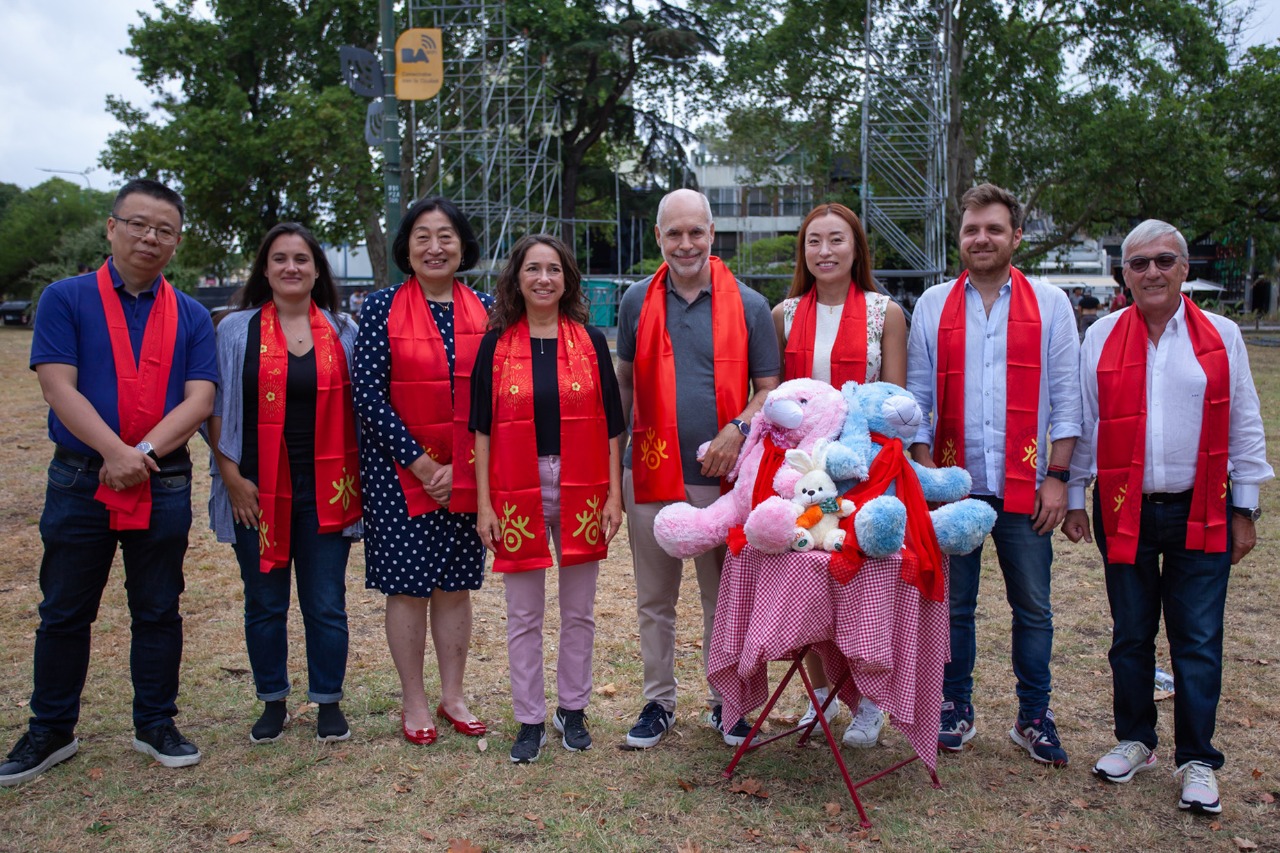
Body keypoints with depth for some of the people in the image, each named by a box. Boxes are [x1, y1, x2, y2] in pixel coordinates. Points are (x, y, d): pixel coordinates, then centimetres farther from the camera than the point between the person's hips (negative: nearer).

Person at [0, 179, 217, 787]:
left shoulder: (191, 316, 5)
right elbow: (59, 387, -10)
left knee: (158, 611, 10)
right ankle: (50, 731, 25)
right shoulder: (66, 299, 0)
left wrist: (144, 452, -18)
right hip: (79, 481, -1)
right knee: (64, 612, 10)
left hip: (164, 484, 1)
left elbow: (199, 400, -4)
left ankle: (156, 723, 25)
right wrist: (114, 451, -21)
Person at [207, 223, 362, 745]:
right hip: (257, 491, 0)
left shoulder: (342, 331, 7)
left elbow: (357, 407, 10)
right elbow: (215, 408, 2)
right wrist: (231, 475, -6)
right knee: (264, 604, 10)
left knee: (327, 604, 5)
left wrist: (356, 478, 3)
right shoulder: (236, 329, 4)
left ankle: (329, 702, 21)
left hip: (326, 491, 0)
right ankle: (273, 703, 26)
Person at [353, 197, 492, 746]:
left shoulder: (485, 310, 5)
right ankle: (414, 704, 20)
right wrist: (420, 462, -11)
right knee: (408, 585, 4)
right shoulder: (382, 308, -3)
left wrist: (463, 466, -7)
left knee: (455, 584, 11)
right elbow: (369, 394, -8)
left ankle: (453, 696, 26)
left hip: (465, 472, 3)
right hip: (400, 470, -2)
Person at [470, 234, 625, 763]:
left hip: (580, 491, 1)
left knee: (579, 610, 12)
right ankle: (530, 720, 22)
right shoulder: (496, 344, 1)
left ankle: (572, 709, 29)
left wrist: (614, 495, -2)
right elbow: (482, 428, 1)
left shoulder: (590, 342, 3)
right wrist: (484, 504, -4)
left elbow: (612, 425, 4)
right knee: (524, 615, 7)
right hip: (518, 492, -1)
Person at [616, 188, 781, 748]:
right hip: (650, 472, 2)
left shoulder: (748, 306, 1)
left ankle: (727, 702, 27)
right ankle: (659, 702, 28)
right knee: (654, 600, 12)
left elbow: (769, 387, 3)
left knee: (725, 599, 9)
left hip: (722, 475, -1)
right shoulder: (637, 302, 6)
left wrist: (738, 429, -16)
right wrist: (616, 449, 8)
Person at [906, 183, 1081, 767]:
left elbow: (1066, 398, 3)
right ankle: (955, 708, 24)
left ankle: (1034, 718, 23)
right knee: (953, 605, 8)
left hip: (1025, 487, 0)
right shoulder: (933, 306, 7)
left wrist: (1057, 476, -4)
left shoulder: (1050, 304, 5)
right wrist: (927, 472, -2)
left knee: (1033, 609, 7)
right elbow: (918, 397, 6)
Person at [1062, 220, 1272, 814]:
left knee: (1198, 641, 2)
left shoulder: (1221, 337, 3)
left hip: (1200, 513, 0)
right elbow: (1081, 423, 6)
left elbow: (1244, 429, 6)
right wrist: (1074, 498, 5)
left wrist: (1245, 509, 5)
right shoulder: (1100, 338, 2)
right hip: (1124, 512, 1)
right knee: (1130, 636, 11)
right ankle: (1135, 741, 28)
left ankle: (1196, 761, 15)